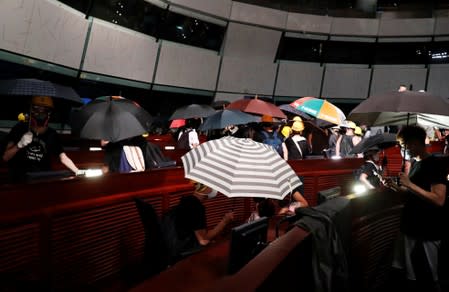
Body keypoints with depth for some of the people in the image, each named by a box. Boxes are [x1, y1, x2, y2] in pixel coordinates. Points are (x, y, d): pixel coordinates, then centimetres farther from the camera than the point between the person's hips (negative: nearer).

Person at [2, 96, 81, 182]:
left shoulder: (52, 135, 1)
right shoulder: (20, 129, -4)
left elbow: (63, 158, -3)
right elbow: (5, 157, -3)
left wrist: (78, 172, -17)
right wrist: (19, 145, -21)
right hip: (20, 180, -2)